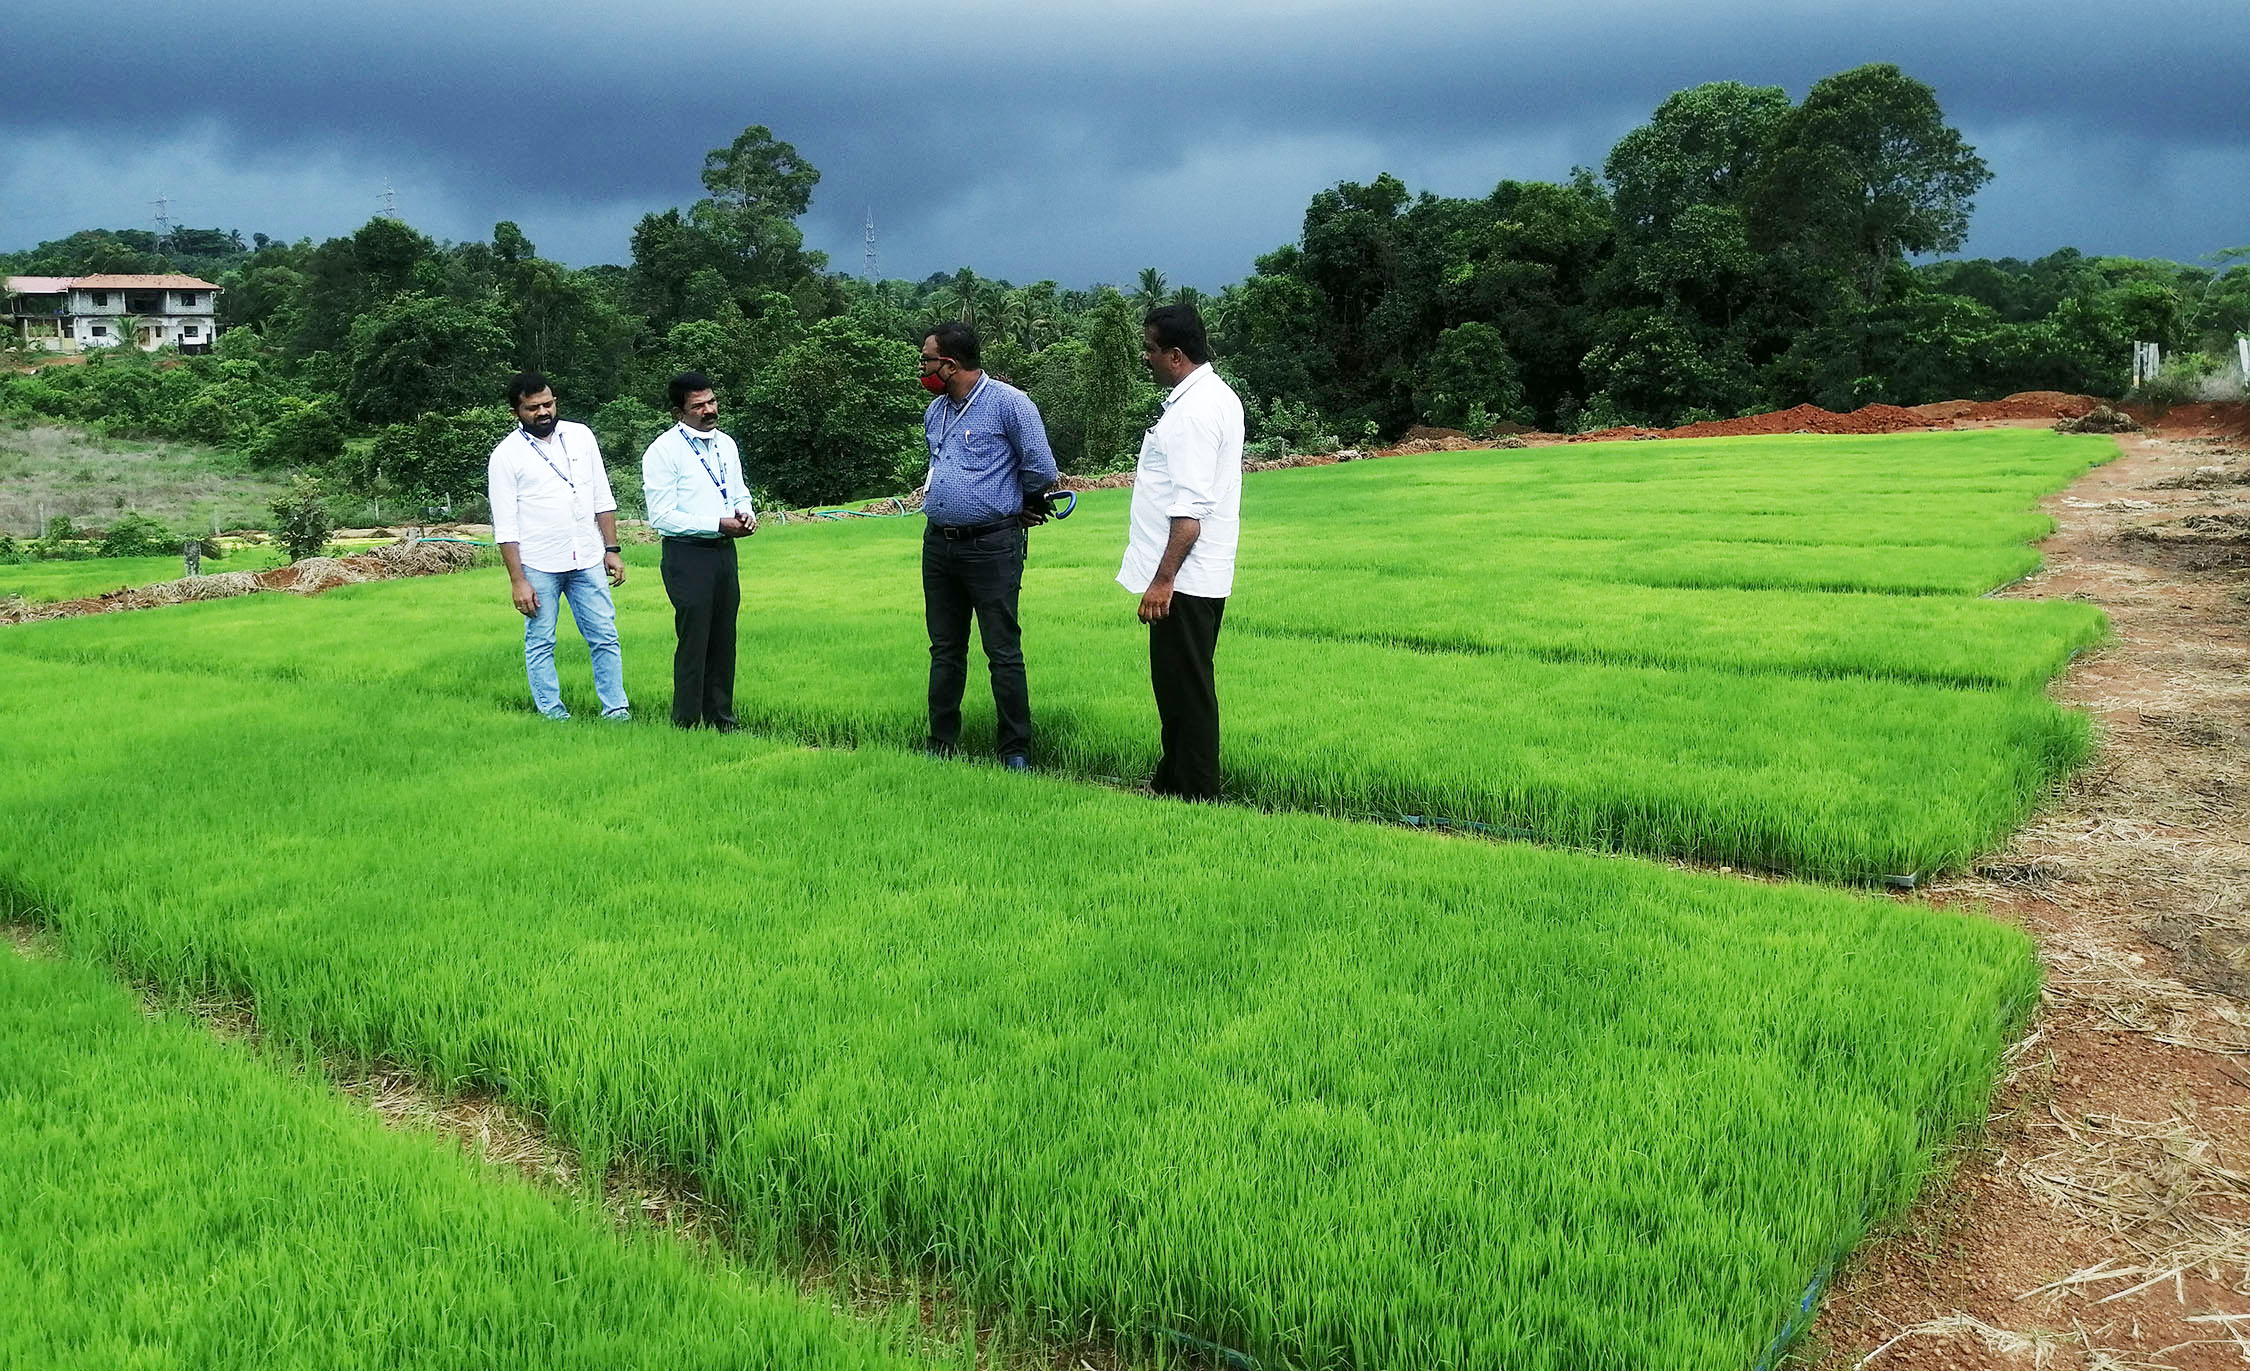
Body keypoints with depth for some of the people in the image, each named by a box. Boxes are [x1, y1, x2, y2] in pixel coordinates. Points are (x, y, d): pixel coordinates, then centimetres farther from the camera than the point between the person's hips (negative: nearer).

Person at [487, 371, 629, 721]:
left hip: (588, 560, 3)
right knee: (540, 643, 4)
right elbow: (505, 527, -5)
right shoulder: (506, 455, -3)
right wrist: (517, 581, -10)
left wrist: (612, 550, 6)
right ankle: (551, 712, 14)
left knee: (605, 637, 3)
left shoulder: (581, 436, 7)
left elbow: (603, 499, 12)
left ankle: (616, 709, 9)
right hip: (538, 566, -3)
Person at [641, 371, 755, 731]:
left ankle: (720, 717, 23)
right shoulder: (663, 451, -9)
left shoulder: (726, 444, 13)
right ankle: (686, 722, 4)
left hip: (724, 552, 7)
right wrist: (718, 524, -18)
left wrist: (746, 513, -1)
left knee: (724, 638, 12)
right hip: (687, 555, -7)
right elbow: (662, 516, -13)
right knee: (693, 639, -6)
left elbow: (740, 491, 24)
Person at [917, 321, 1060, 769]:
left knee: (1003, 652, -3)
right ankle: (941, 741, 23)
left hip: (991, 546, -7)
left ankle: (1016, 749, 6)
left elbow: (1042, 471, -9)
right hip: (938, 543, 7)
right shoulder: (934, 411, 13)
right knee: (944, 649, 13)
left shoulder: (1008, 404, -10)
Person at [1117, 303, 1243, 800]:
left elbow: (1191, 510, -25)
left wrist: (1163, 579, -25)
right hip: (1205, 574, 11)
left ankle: (1194, 795, 3)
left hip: (1183, 579, -11)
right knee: (1180, 685, 18)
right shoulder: (1218, 395, 15)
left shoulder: (1192, 413, -20)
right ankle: (1172, 782, 28)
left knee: (1185, 689, -4)